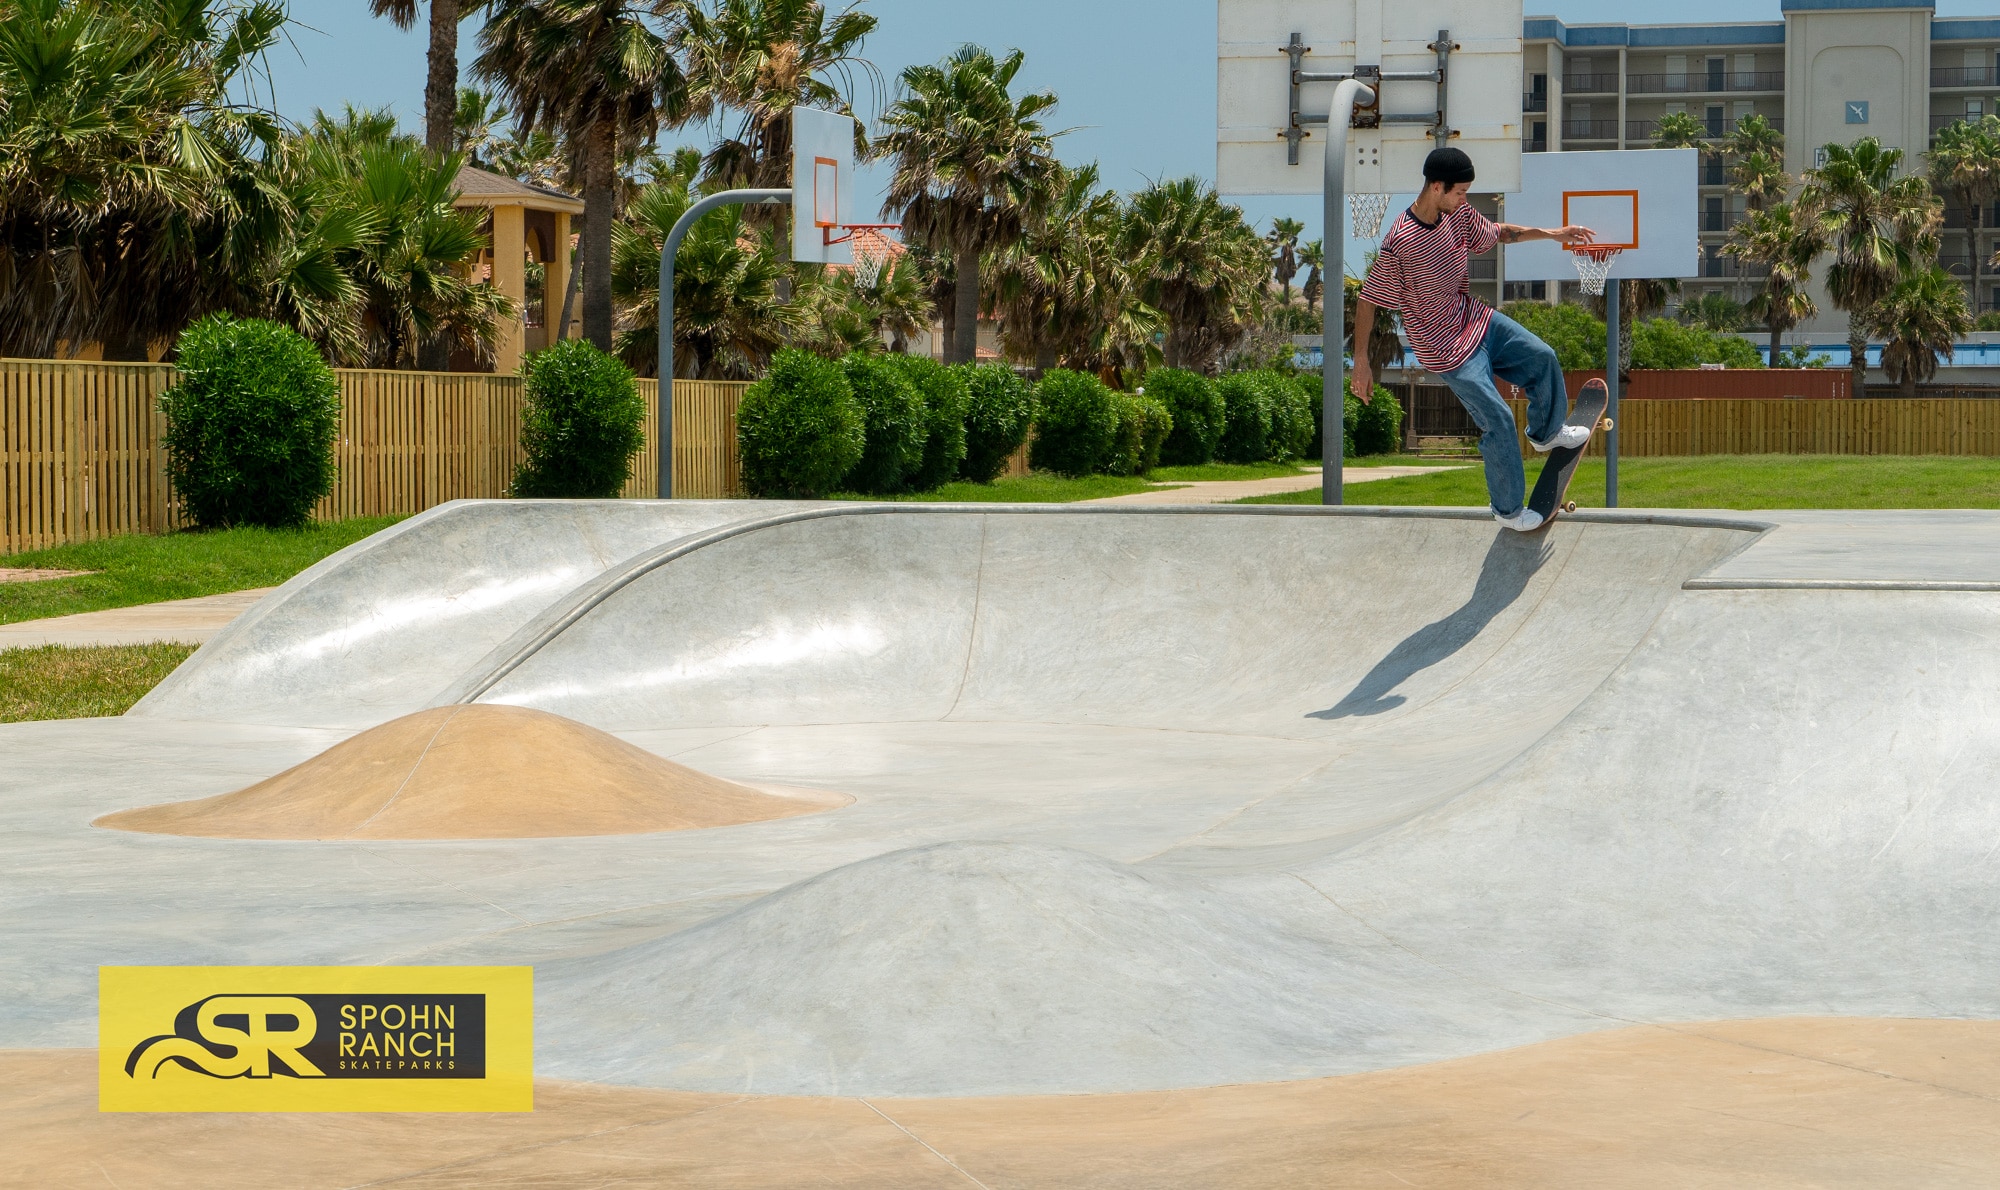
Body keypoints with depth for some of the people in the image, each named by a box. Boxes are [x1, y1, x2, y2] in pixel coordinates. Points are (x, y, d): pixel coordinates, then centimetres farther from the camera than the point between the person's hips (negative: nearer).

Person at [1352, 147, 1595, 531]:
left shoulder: (1458, 215, -7)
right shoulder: (1400, 243, -30)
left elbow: (1497, 233, 14)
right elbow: (1367, 301, -21)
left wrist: (1549, 233, 10)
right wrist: (1361, 362, -19)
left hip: (1476, 318, 8)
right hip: (1447, 347, -8)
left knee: (1543, 358, 13)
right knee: (1499, 420, -5)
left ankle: (1546, 433, 42)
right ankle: (1508, 509, 15)